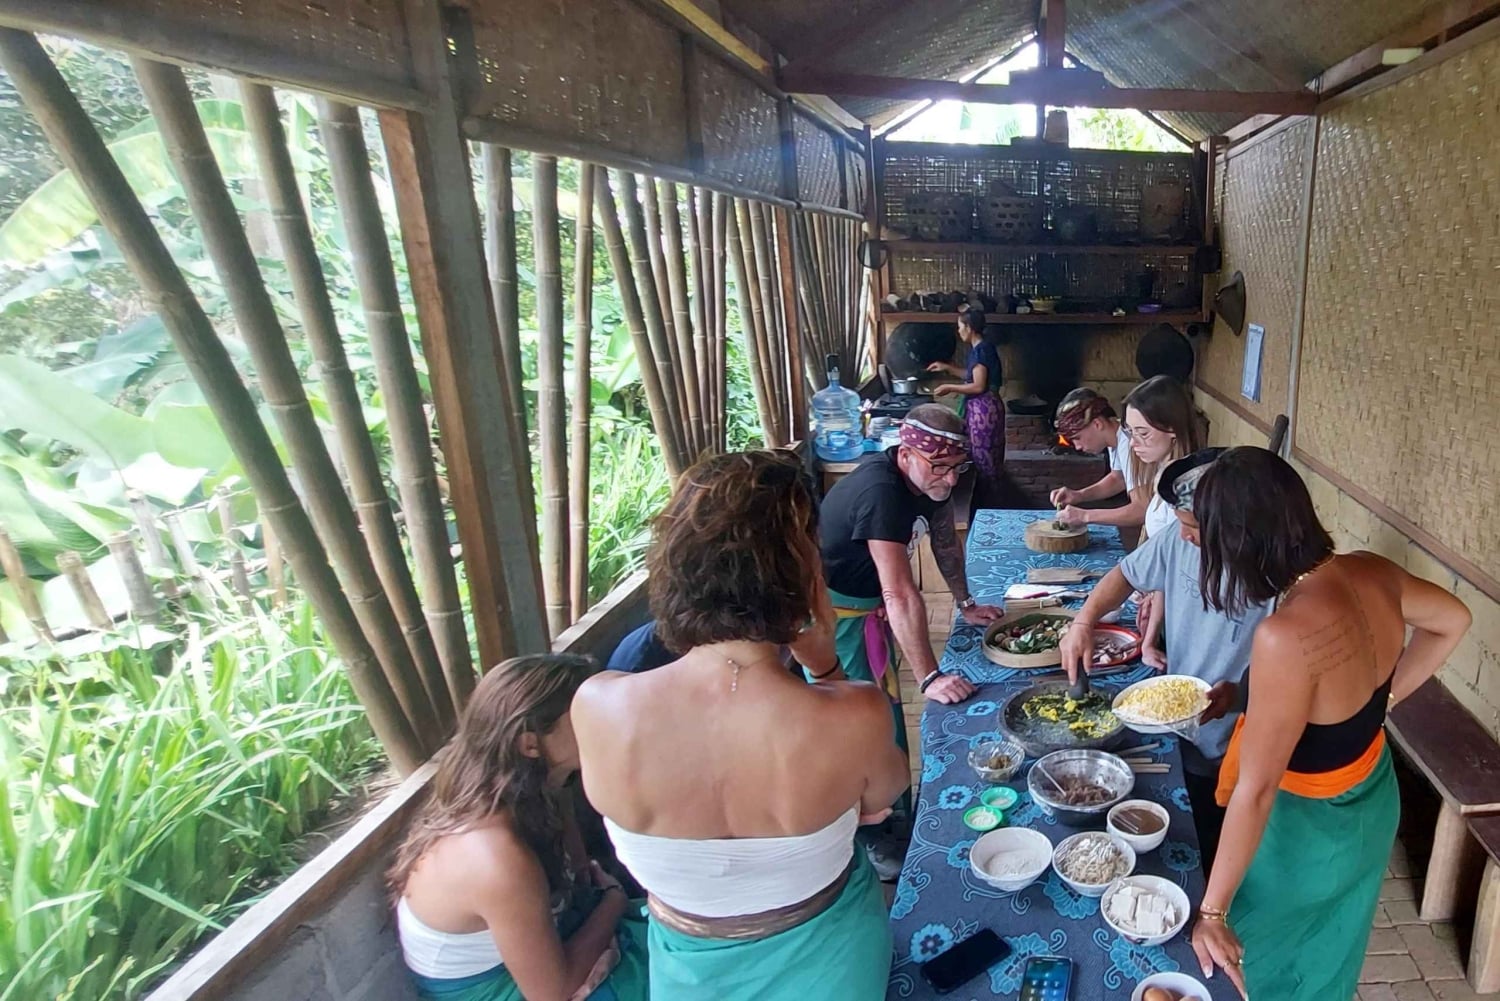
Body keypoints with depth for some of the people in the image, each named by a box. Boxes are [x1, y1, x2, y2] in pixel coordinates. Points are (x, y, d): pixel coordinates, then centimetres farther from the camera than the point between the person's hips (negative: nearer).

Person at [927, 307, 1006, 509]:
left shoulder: (982, 349, -17)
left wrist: (950, 388, -13)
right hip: (980, 408, 10)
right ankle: (985, 506, 23)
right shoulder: (980, 348, 12)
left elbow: (979, 386, -21)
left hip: (984, 408, -10)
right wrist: (947, 367, 23)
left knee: (985, 460, -3)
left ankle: (990, 510, 5)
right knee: (984, 459, 14)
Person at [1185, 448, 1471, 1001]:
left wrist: (1212, 911, -24)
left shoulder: (1288, 634, -39)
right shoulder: (1373, 574, -15)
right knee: (1325, 955, 33)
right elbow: (1452, 620, 10)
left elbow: (1256, 790, -33)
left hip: (1307, 828, -7)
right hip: (1370, 802, 7)